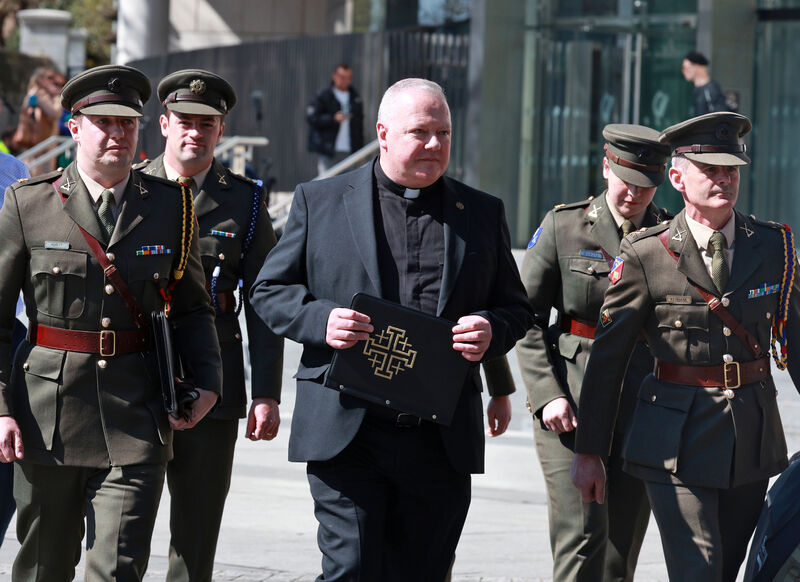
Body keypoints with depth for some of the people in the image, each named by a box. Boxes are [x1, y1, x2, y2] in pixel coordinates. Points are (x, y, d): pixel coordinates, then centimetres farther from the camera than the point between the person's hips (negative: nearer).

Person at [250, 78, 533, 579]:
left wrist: (491, 332, -7)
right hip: (346, 435, -2)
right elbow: (270, 291, 8)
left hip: (443, 442, 3)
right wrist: (320, 320, -13)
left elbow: (516, 307, 17)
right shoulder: (320, 201, 6)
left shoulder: (483, 213, 13)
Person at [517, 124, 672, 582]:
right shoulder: (563, 227, 1)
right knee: (582, 531, -13)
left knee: (624, 537, 6)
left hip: (643, 398, 2)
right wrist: (547, 394, -10)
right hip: (572, 393, -2)